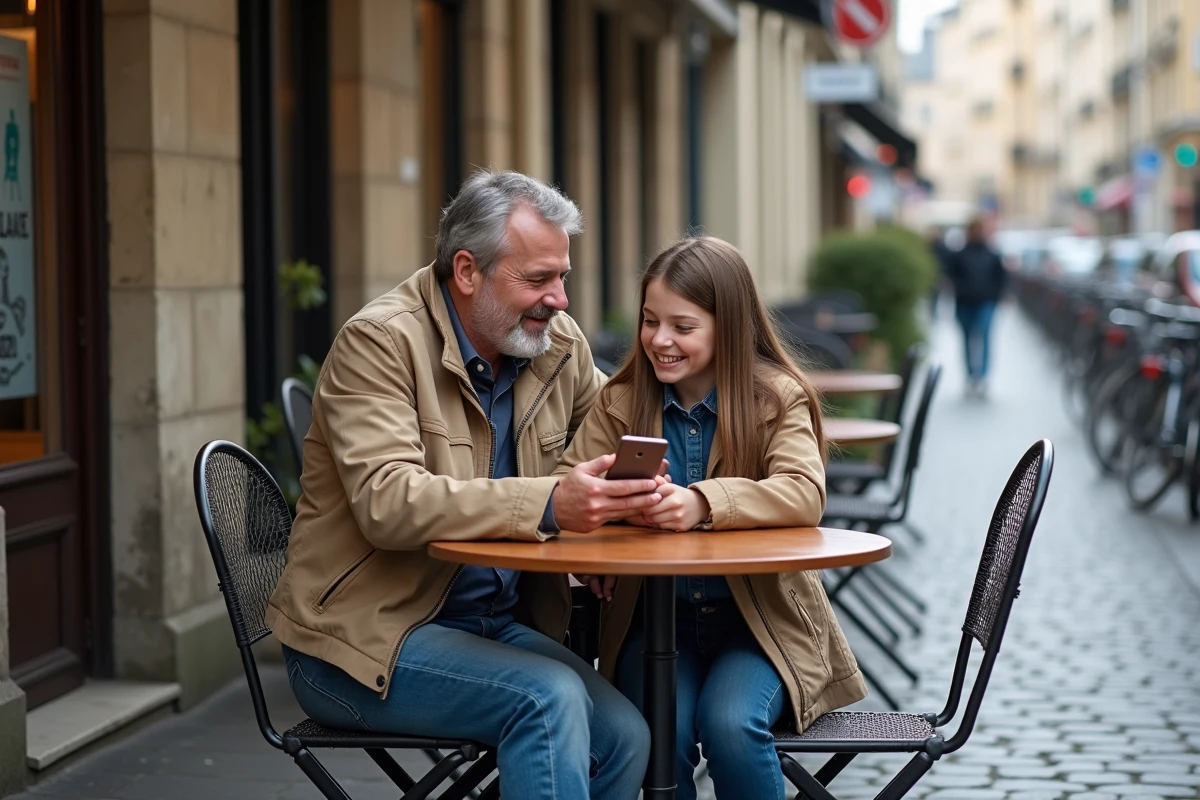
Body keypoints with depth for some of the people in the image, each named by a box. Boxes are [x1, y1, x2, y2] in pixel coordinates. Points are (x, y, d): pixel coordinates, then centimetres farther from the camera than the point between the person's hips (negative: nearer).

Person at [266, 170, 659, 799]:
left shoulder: (558, 343, 5)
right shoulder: (379, 342, -15)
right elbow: (387, 502, -28)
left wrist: (630, 489, -2)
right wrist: (548, 505, -39)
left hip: (500, 623, 7)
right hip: (366, 635, -6)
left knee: (623, 735, -17)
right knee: (549, 700, -28)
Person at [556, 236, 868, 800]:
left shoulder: (777, 397, -5)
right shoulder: (621, 400, 3)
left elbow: (804, 496, -23)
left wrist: (703, 503, -40)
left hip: (759, 617, -2)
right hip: (652, 614, 2)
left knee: (730, 724, -28)